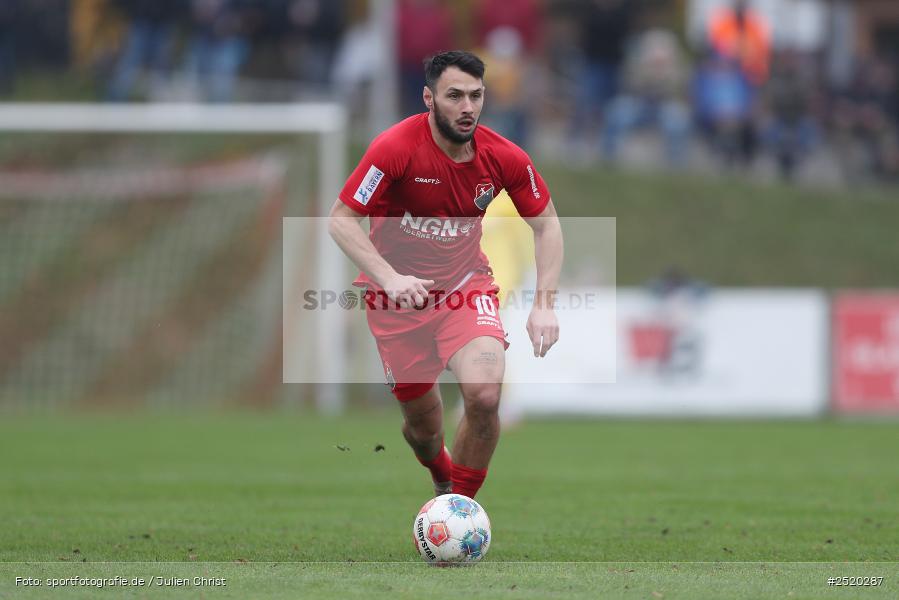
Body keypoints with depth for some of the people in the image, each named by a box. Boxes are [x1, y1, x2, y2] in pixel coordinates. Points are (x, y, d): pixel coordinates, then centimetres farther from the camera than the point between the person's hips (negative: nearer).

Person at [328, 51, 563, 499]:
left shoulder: (504, 157, -11)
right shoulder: (395, 149, -21)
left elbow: (546, 224, 2)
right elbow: (341, 221, -18)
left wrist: (544, 305, -9)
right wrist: (389, 278, -31)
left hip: (467, 285, 1)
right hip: (398, 293, -1)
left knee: (485, 397, -23)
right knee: (422, 424, 6)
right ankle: (442, 480, 43)